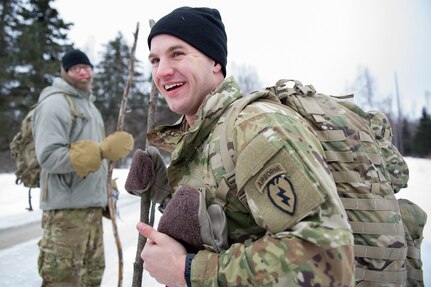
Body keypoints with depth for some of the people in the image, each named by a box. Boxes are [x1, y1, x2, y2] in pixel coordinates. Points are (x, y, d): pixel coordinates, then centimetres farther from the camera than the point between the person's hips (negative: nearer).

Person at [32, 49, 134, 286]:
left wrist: (104, 190, 21)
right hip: (66, 207, -9)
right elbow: (49, 157, -22)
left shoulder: (88, 103, 18)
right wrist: (102, 151, -28)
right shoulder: (55, 103, -12)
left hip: (92, 205, 9)